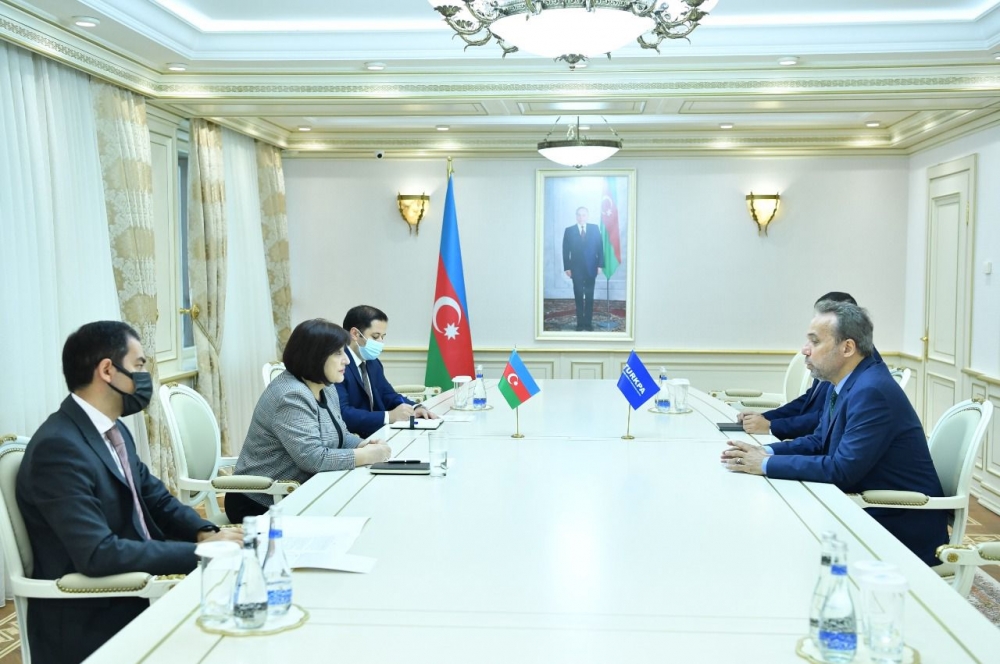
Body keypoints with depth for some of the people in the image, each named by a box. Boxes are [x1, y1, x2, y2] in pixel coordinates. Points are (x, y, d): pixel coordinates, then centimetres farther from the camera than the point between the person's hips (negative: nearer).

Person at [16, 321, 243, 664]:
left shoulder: (114, 430, 7)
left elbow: (157, 498, 12)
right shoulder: (58, 446, -22)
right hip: (87, 623, -8)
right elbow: (98, 555, -28)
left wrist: (206, 533, -8)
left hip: (129, 596, 8)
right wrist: (202, 551, -25)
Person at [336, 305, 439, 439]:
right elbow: (342, 414, -27)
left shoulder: (372, 363, 13)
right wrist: (389, 416, -26)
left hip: (376, 435, 9)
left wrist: (415, 408, 2)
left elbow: (388, 395, 22)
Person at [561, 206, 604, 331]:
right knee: (578, 296, 4)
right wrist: (567, 267, -6)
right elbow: (566, 251, 1)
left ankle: (588, 322, 9)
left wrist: (600, 264, -4)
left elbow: (600, 247, 2)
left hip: (591, 268, 0)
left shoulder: (595, 228, 3)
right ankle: (580, 322, 9)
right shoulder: (569, 230, 2)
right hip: (576, 268, 0)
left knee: (589, 296, 4)